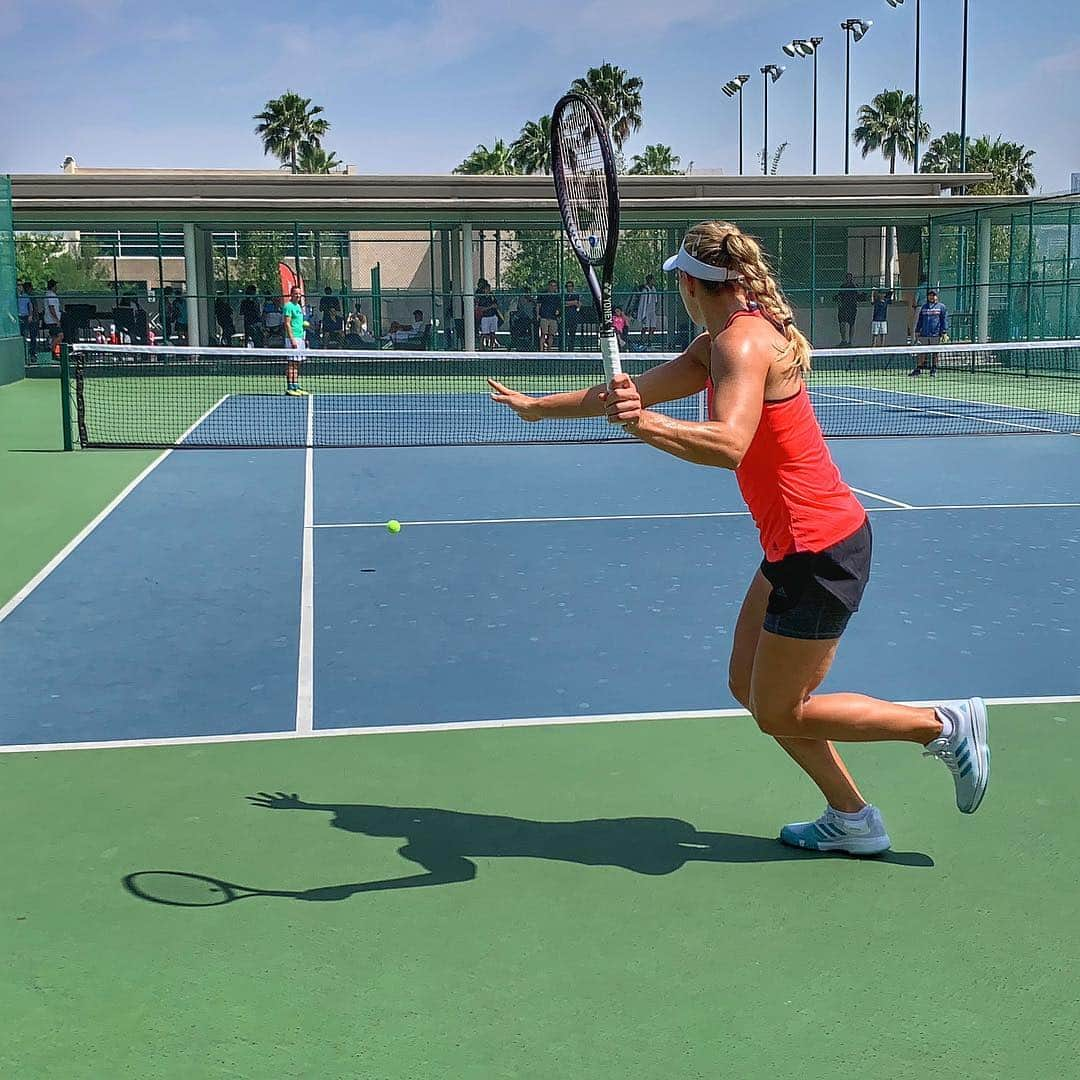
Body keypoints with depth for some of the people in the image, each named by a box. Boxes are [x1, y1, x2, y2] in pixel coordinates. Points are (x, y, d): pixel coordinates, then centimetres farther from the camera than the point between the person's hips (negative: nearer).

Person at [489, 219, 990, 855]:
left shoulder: (743, 341, -20)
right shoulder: (721, 343, 10)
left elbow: (729, 444, -38)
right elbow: (630, 392, 16)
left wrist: (645, 425, -51)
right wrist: (538, 406, 21)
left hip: (821, 549, -10)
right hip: (797, 546, 10)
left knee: (779, 713, 2)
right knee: (749, 686, 14)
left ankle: (946, 726, 12)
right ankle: (852, 822, 24)